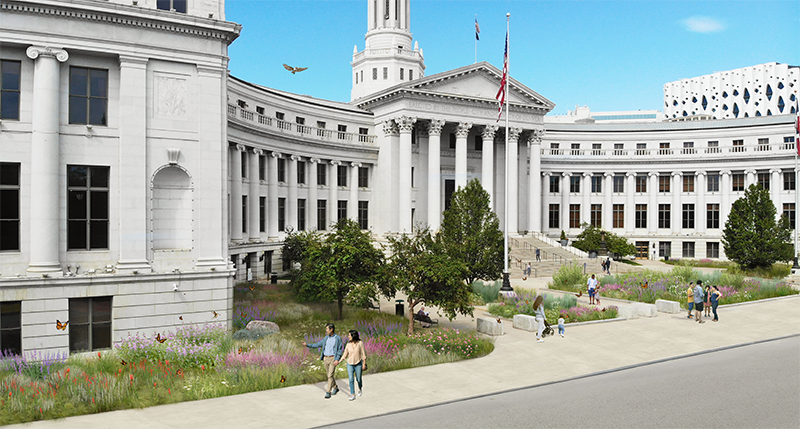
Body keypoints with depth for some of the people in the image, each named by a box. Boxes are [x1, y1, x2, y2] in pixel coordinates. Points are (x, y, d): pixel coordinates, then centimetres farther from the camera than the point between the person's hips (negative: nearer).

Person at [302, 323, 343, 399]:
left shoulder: (338, 338, -8)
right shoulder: (326, 338, 9)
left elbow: (339, 350, -9)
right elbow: (317, 345, 12)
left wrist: (337, 360, -20)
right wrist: (307, 345, 3)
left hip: (333, 359, -6)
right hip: (326, 358, 6)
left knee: (330, 375, -11)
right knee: (329, 375, 13)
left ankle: (328, 392, -6)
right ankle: (335, 388, 32)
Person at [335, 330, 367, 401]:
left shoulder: (360, 343, -12)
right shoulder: (348, 344, -4)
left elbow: (363, 353, -7)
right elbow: (345, 355, 4)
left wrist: (364, 364, -9)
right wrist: (339, 362, -3)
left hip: (358, 364, -2)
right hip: (350, 364, 2)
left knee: (358, 379, 9)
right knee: (351, 379, -9)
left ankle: (359, 388, 41)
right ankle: (352, 395, -2)